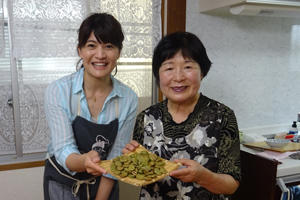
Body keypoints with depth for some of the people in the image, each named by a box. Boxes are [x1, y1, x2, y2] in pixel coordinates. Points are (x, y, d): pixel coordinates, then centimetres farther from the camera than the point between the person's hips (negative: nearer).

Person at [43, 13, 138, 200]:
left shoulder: (129, 98, -16)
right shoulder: (58, 91, -20)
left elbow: (116, 156, -11)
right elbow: (63, 151, -23)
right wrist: (84, 160, -44)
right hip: (63, 184, -1)